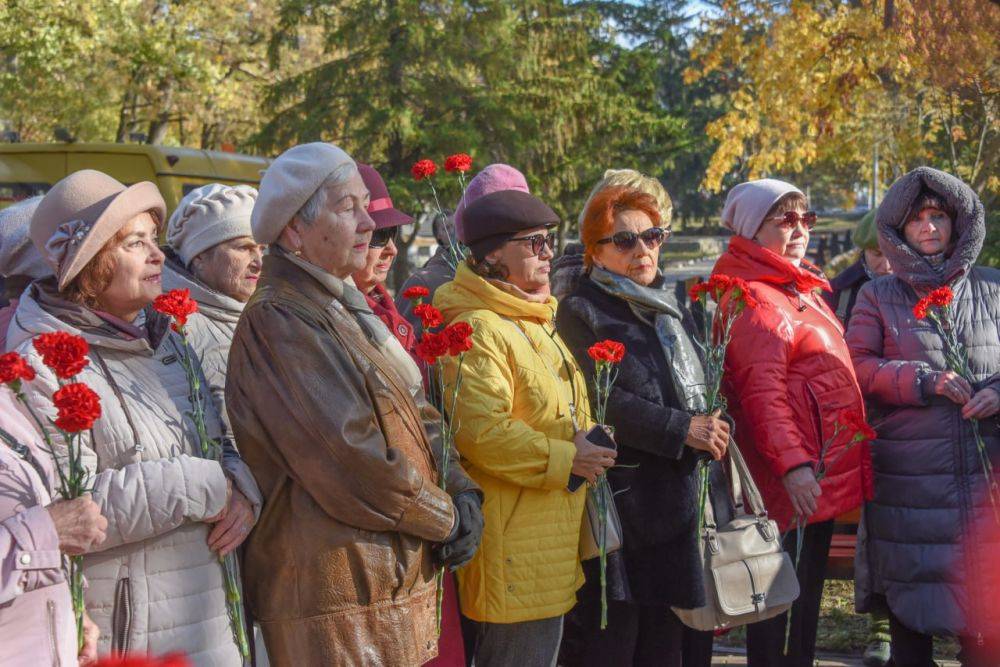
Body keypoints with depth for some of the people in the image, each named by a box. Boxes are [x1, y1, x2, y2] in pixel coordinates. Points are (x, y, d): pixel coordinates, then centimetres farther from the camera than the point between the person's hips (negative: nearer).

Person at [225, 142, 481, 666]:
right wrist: (446, 518, -10)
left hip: (392, 580, 9)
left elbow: (417, 415, 16)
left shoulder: (346, 308, 16)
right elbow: (349, 461, -22)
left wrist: (462, 492, -1)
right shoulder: (278, 321, -16)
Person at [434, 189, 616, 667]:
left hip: (550, 537, 10)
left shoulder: (535, 322, 18)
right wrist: (564, 459, -19)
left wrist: (587, 446, 13)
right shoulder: (479, 328, -15)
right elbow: (480, 431, -26)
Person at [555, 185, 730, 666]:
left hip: (678, 497, 7)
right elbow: (605, 403, -17)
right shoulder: (581, 311, -6)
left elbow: (702, 389, 24)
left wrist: (712, 430, 4)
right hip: (620, 498, -7)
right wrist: (682, 430, -17)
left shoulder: (672, 310, 17)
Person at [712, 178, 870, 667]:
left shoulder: (799, 289, 18)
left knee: (806, 595, 17)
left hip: (821, 474, 10)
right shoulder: (753, 298, -14)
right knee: (783, 604, -3)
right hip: (794, 481, -10)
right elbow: (761, 391, -24)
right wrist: (793, 464, -31)